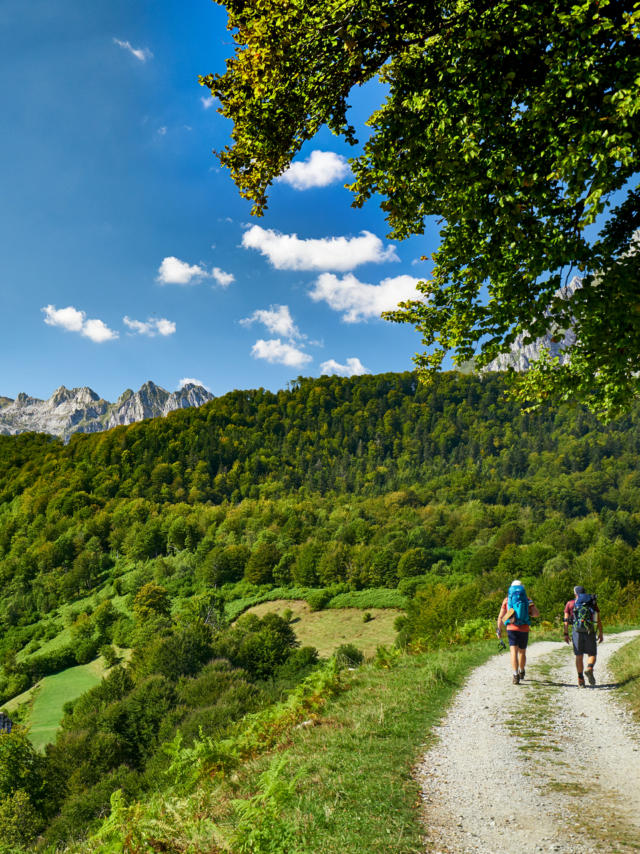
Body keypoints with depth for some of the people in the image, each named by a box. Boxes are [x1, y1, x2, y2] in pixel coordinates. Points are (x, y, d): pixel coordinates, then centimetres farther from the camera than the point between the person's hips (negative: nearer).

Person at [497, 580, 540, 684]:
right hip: (524, 629, 1)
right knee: (522, 652, 20)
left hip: (511, 629, -1)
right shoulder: (527, 600, 4)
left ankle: (516, 675, -22)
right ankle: (521, 672, 39)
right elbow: (537, 614, -3)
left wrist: (499, 630, 13)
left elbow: (501, 617, 5)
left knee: (514, 652, -6)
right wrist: (529, 613, 18)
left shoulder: (507, 600, 5)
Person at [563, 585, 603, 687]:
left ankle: (580, 679, 3)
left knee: (579, 656, 8)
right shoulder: (592, 602, 10)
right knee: (592, 654, 11)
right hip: (590, 632, 0)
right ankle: (589, 669, -18)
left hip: (577, 632, 0)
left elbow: (566, 620, 2)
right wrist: (601, 633, 7)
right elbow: (598, 619, 4)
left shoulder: (570, 603, 8)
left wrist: (566, 634, 3)